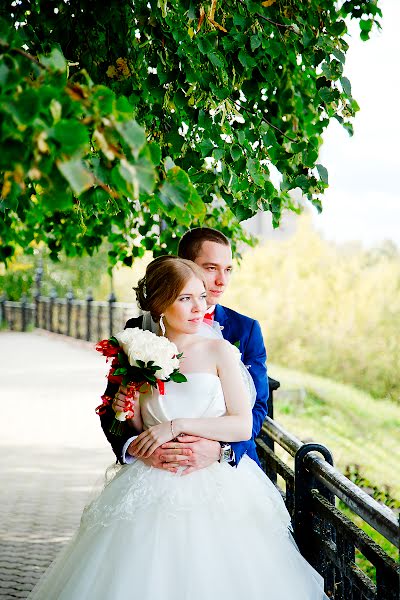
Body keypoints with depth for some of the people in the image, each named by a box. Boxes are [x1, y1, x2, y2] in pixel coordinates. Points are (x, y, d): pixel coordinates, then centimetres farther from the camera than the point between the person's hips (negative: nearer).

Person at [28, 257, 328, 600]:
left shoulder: (219, 351, 0)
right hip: (154, 486, 1)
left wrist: (178, 425, -14)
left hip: (215, 482, -1)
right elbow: (136, 431, 13)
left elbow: (243, 426, -6)